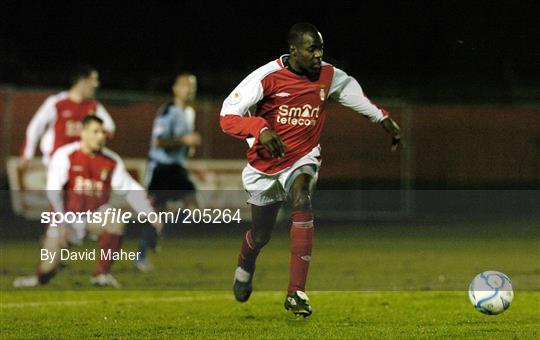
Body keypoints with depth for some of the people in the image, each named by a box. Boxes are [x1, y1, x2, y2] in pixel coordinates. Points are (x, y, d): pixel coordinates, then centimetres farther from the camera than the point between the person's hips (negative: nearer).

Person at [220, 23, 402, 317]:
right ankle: (244, 268, 54)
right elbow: (227, 117, -21)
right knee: (261, 235, 13)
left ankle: (297, 293, -32)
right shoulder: (267, 77, -19)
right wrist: (261, 129, -38)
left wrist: (384, 120, 19)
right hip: (265, 165, -1)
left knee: (302, 202, -32)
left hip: (302, 160, 1)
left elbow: (353, 93, 16)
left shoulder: (329, 77, -8)